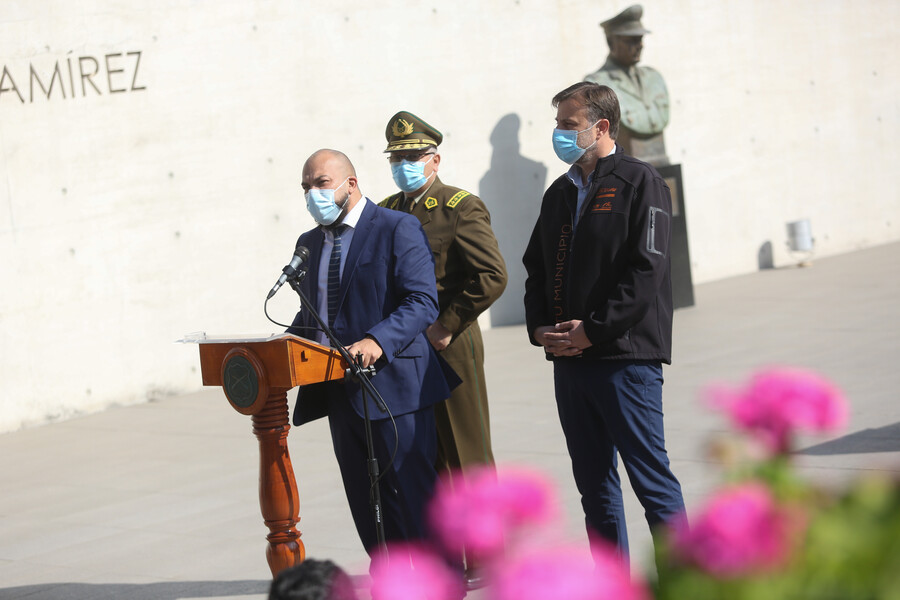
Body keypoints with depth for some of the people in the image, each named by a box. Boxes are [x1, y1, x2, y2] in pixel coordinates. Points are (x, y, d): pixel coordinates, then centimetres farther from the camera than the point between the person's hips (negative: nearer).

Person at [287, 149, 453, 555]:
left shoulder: (398, 229, -5)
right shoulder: (310, 244, 18)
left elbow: (422, 302, -14)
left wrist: (378, 341, -30)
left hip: (391, 384, -7)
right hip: (340, 393, 7)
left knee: (412, 495, -5)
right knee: (365, 503, 9)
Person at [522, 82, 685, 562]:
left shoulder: (640, 184, -5)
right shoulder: (561, 192, 16)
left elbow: (646, 271, -14)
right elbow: (536, 267, 19)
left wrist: (594, 330, -16)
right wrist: (540, 329, 2)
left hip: (625, 356, -7)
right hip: (568, 360, 7)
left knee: (651, 479, -5)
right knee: (595, 486, 11)